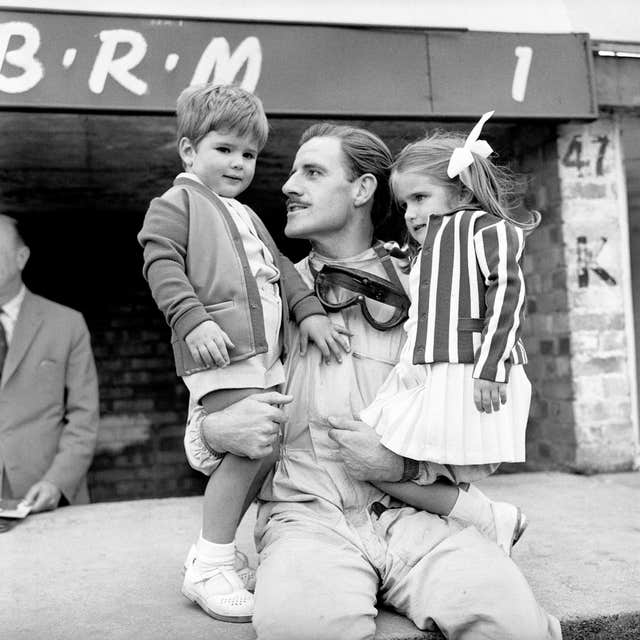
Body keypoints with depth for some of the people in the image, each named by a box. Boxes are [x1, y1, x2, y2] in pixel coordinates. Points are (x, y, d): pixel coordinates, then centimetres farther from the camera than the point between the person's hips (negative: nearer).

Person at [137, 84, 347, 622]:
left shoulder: (247, 216, 30)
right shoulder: (174, 203, 4)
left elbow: (280, 269, 25)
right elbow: (163, 265, -10)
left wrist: (311, 312, 10)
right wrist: (194, 320, -24)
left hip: (265, 354, 9)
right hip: (219, 352, -9)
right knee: (256, 447, -16)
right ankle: (210, 569, -5)